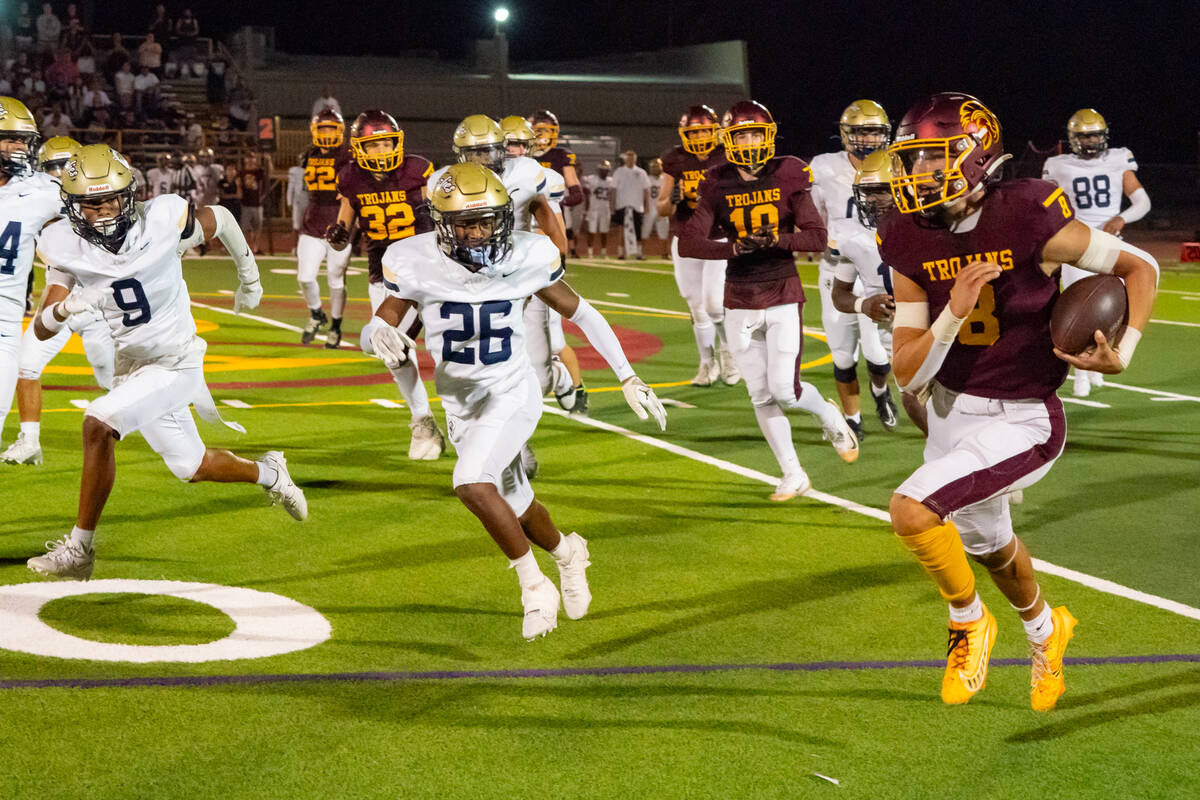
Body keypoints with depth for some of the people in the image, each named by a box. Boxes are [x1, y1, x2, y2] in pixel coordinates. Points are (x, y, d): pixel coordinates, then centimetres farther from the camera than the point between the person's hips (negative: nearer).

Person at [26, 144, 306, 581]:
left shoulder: (161, 220, -19)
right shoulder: (65, 246, -11)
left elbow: (218, 218, 2)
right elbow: (42, 328, -11)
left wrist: (249, 276, 15)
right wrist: (65, 308, -34)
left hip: (175, 364, -5)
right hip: (130, 367, 5)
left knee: (98, 423, -25)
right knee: (192, 467, 18)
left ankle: (79, 548, -15)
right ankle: (269, 473, 48)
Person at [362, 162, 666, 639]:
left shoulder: (526, 257, -16)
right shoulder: (417, 263, -14)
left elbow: (579, 313, -2)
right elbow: (373, 330, -5)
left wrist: (628, 378, 0)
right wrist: (381, 335, -32)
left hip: (512, 393, -3)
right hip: (460, 402, 3)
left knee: (471, 482, -28)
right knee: (515, 508, 17)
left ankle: (534, 585, -10)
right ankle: (566, 553, 51)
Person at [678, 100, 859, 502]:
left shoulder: (787, 179, -4)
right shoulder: (719, 187, 0)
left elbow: (818, 237, -9)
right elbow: (687, 243, -7)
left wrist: (777, 239, -26)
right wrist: (733, 247, -22)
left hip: (783, 296, -3)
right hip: (740, 300, 3)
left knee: (785, 390, -9)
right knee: (761, 395, 4)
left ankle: (831, 417, 24)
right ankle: (792, 474, 18)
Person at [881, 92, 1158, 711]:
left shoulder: (1027, 221, -22)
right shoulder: (912, 247, -8)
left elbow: (1139, 267, -8)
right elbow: (908, 374, -9)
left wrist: (1121, 355, -21)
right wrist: (955, 312, -25)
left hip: (1019, 421, -6)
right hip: (949, 407, 7)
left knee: (912, 511, -24)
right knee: (986, 542, 28)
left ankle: (969, 623, 6)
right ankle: (1044, 627, 62)